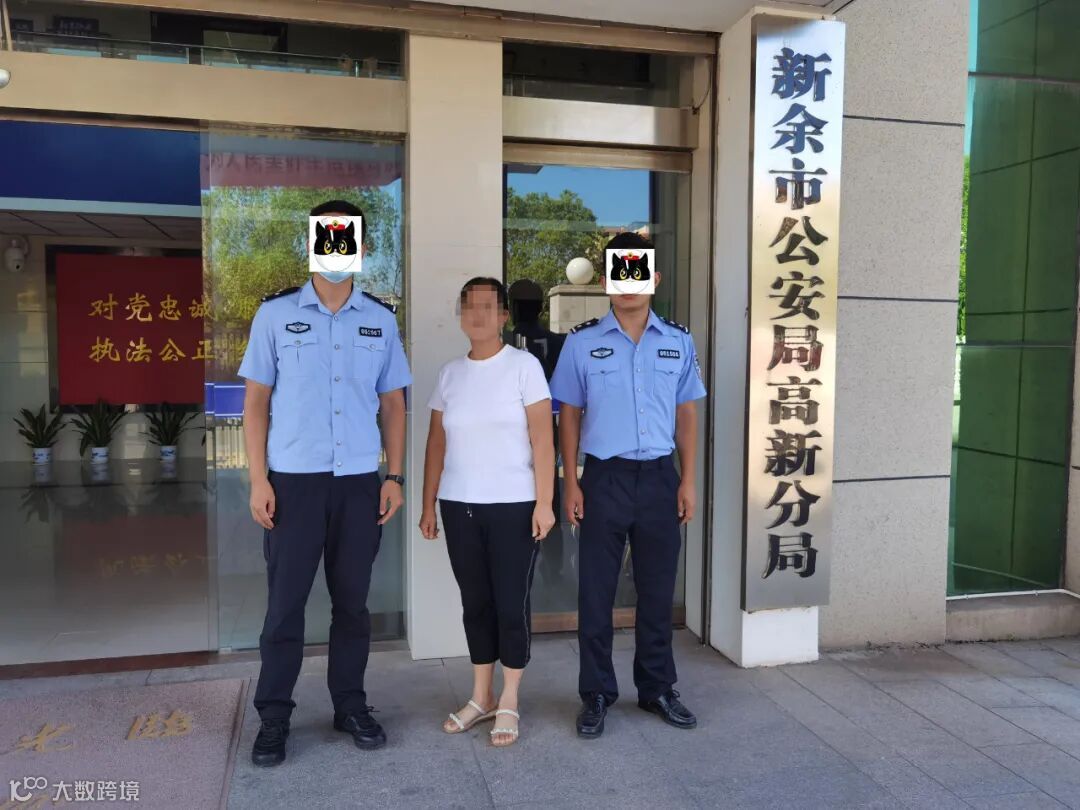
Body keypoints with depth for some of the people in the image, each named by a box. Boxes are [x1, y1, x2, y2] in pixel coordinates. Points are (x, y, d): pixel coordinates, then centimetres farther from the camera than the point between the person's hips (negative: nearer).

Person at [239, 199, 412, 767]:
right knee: (285, 602, 4)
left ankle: (350, 706, 24)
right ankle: (273, 717, 18)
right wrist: (258, 480, -6)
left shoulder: (380, 321, 7)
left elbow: (393, 404, 10)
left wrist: (394, 476, 3)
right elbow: (255, 401, 2)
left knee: (352, 600, 10)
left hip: (360, 481, 2)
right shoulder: (275, 314, 2)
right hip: (293, 480, -2)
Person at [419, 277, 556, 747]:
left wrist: (544, 503, -12)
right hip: (459, 507, 4)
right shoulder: (450, 373, 9)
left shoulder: (524, 366, -4)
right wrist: (428, 504, 8)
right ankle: (482, 697, 28)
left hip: (513, 506, -4)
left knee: (511, 604, 3)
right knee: (475, 602, 13)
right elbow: (437, 443, 11)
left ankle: (509, 704, 18)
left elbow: (542, 439, -8)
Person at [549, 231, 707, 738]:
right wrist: (571, 482, -3)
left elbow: (686, 414, 9)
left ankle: (657, 688, 28)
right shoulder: (582, 342, -1)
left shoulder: (678, 342, 5)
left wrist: (688, 481, 3)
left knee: (657, 590, 11)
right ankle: (597, 695, 20)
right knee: (596, 592, 5)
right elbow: (569, 414, 2)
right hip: (605, 476, -1)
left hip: (659, 477, 2)